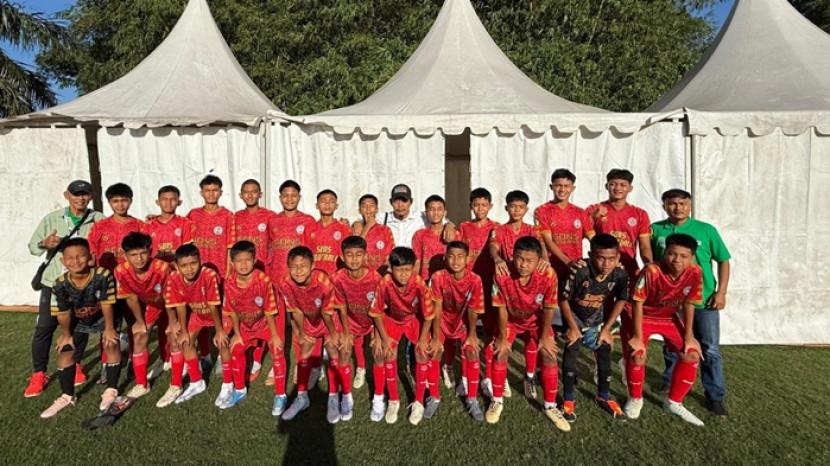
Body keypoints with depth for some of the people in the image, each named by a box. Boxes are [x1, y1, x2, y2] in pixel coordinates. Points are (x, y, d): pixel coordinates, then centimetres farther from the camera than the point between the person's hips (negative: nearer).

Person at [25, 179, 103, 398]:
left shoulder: (98, 220, 0)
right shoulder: (52, 219, 5)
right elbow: (33, 246, 6)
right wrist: (45, 244, -15)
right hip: (53, 282, 1)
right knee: (43, 328, 0)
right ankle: (38, 374, 15)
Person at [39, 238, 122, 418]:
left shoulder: (103, 275, -36)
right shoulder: (61, 284, -26)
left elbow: (106, 304, -25)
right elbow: (63, 313, -12)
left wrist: (109, 328, -17)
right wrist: (66, 334, -1)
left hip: (103, 316, -3)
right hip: (78, 320, 3)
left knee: (111, 343, -19)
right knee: (65, 350, 2)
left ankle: (111, 390, -2)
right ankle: (67, 396, 20)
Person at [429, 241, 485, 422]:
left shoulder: (474, 280, -23)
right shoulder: (438, 277, -24)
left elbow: (473, 310, -13)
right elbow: (437, 308, -19)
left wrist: (472, 334, -16)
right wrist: (436, 336, -19)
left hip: (462, 322, 0)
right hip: (443, 320, 0)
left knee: (472, 351, -20)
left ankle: (472, 399, -3)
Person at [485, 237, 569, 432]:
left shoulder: (548, 275, -34)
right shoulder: (502, 275, -35)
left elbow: (549, 309, -18)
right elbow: (502, 308, -20)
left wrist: (544, 337, -9)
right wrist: (502, 337, -12)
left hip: (537, 320, 0)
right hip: (511, 319, 0)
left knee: (549, 356, -8)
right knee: (500, 353, -9)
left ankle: (550, 406, 11)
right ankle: (497, 401, 11)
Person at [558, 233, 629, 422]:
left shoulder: (621, 275, -24)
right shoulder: (579, 272, -34)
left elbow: (621, 301, -6)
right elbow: (563, 300, -19)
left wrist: (606, 328, -7)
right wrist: (572, 327, -14)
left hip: (598, 320, 3)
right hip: (575, 316, -3)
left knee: (604, 351, 0)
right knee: (571, 348, -18)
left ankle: (604, 396, 24)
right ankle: (569, 399, -4)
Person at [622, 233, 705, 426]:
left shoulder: (695, 273, -18)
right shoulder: (651, 271, -33)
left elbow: (688, 305, -5)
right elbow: (638, 304, -24)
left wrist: (688, 336, -3)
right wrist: (638, 337, -22)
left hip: (669, 318, 5)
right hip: (642, 317, -5)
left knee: (692, 355, -4)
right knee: (637, 356, -20)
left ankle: (673, 403, 15)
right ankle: (635, 399, 9)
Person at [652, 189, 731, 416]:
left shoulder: (706, 230, -4)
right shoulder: (655, 230, -2)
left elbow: (723, 260, 1)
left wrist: (721, 292, -6)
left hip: (703, 300, -1)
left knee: (710, 349, 5)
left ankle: (715, 395, 19)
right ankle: (669, 384, 34)